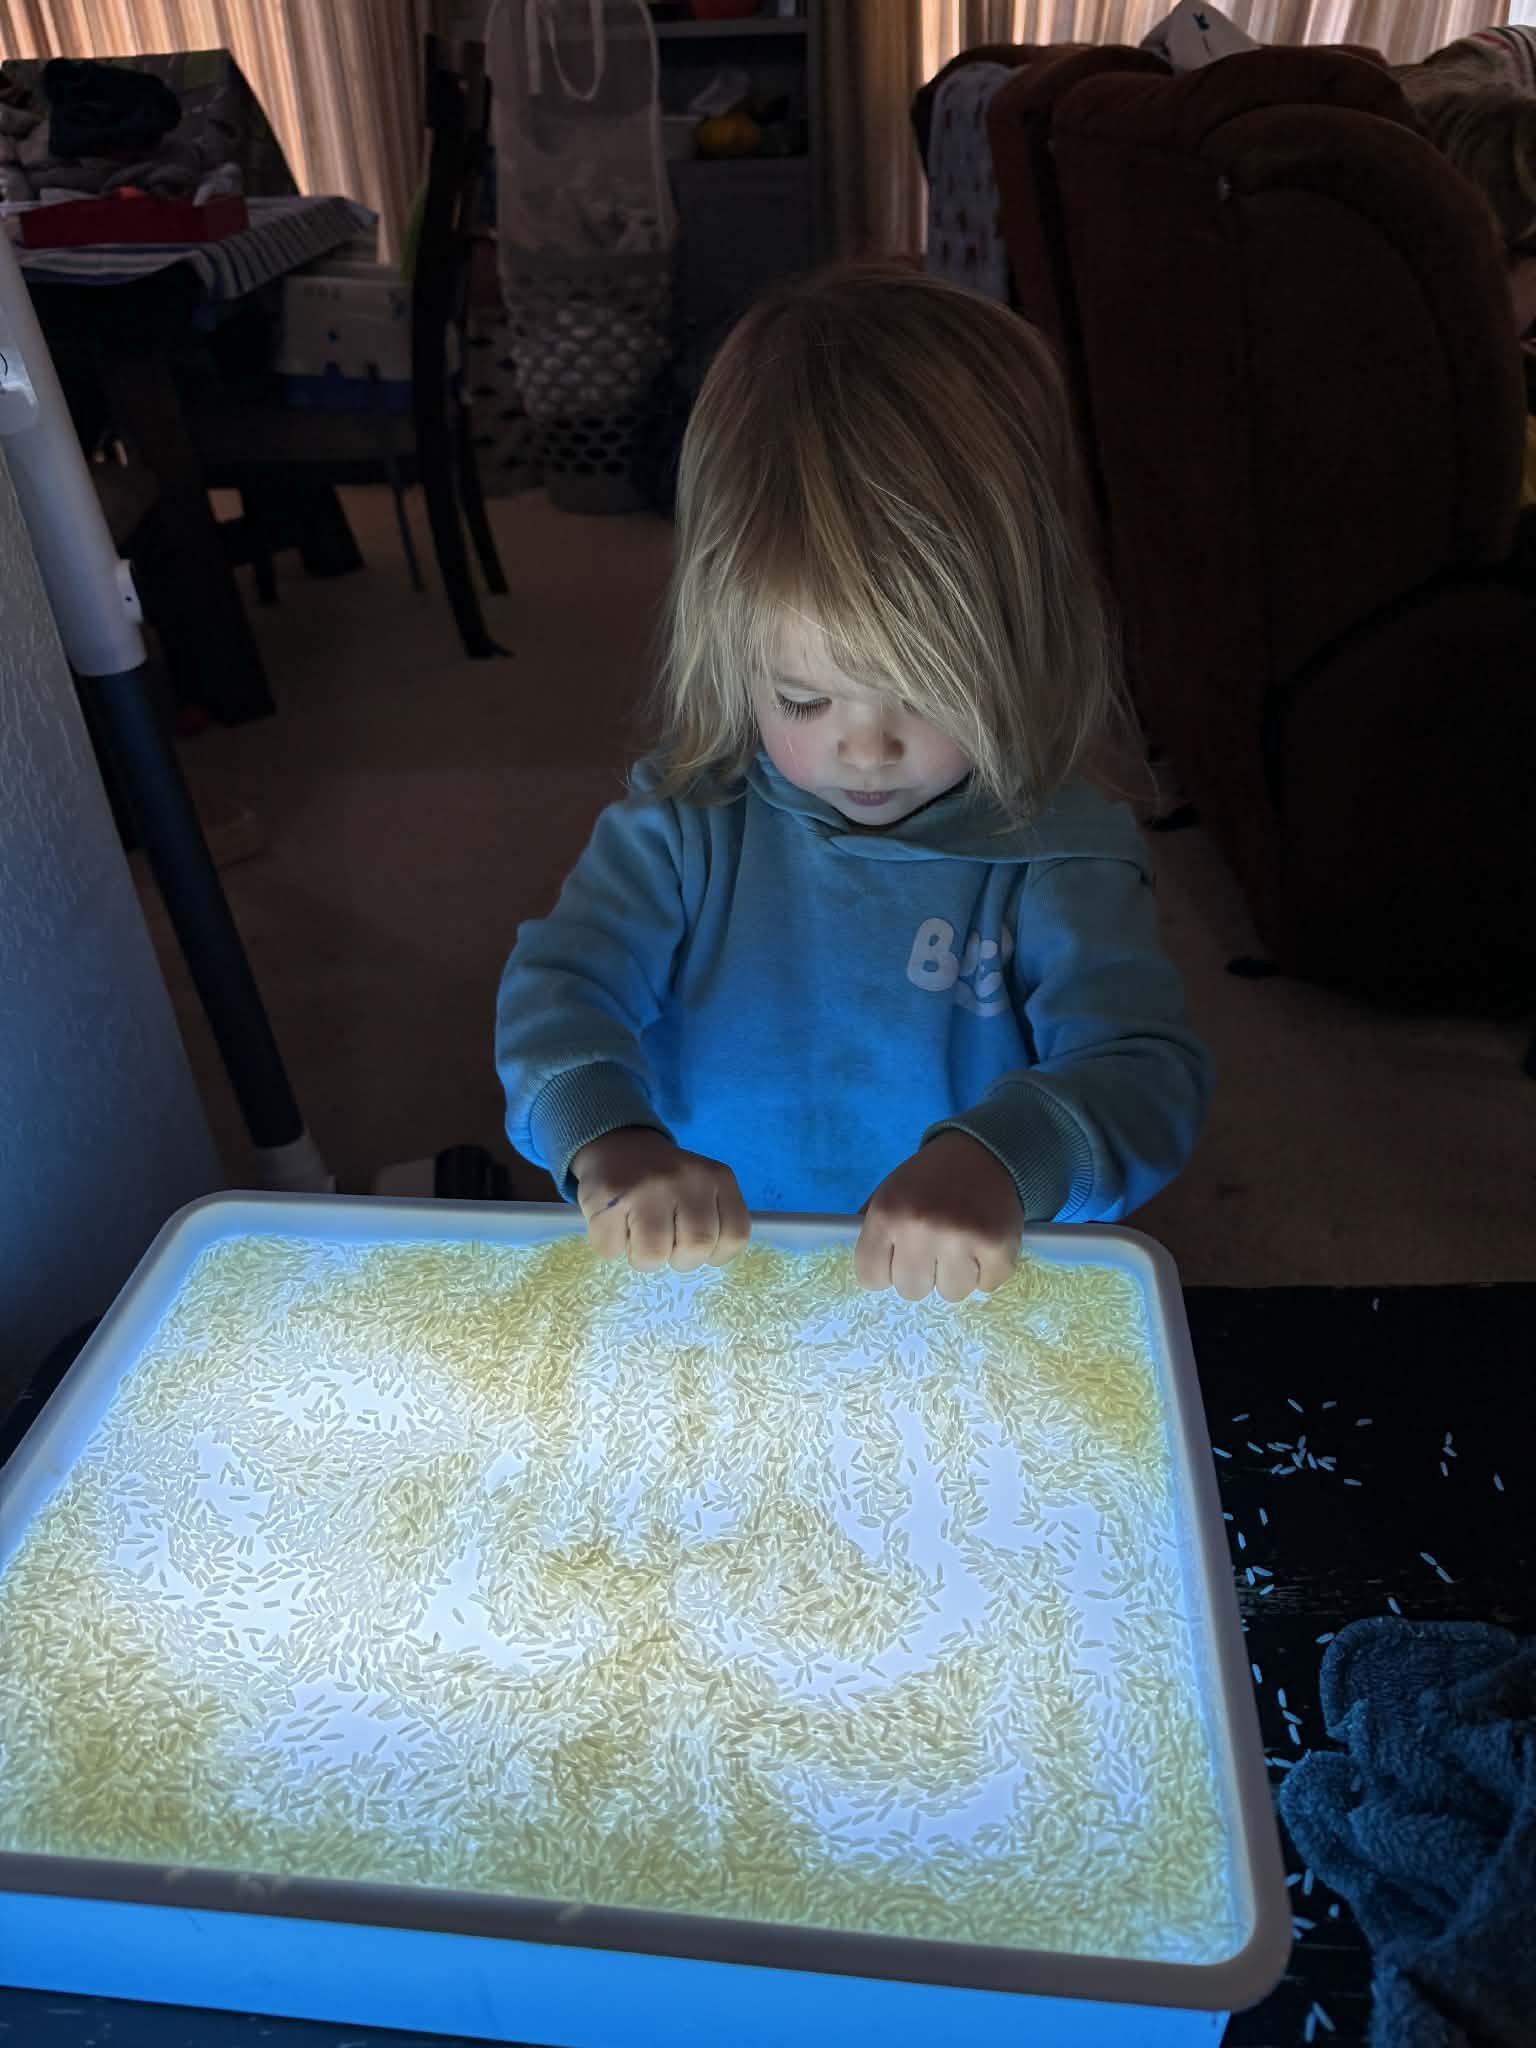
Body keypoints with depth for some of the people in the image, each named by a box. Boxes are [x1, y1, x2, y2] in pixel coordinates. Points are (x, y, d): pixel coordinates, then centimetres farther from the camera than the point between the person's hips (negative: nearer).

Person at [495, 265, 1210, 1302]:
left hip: (963, 1305, -1)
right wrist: (607, 1141, -30)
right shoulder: (687, 820, -2)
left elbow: (1145, 1069, -17)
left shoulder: (1059, 856, -8)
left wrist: (1003, 1156, -39)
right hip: (693, 1282, 2)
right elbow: (558, 984, -8)